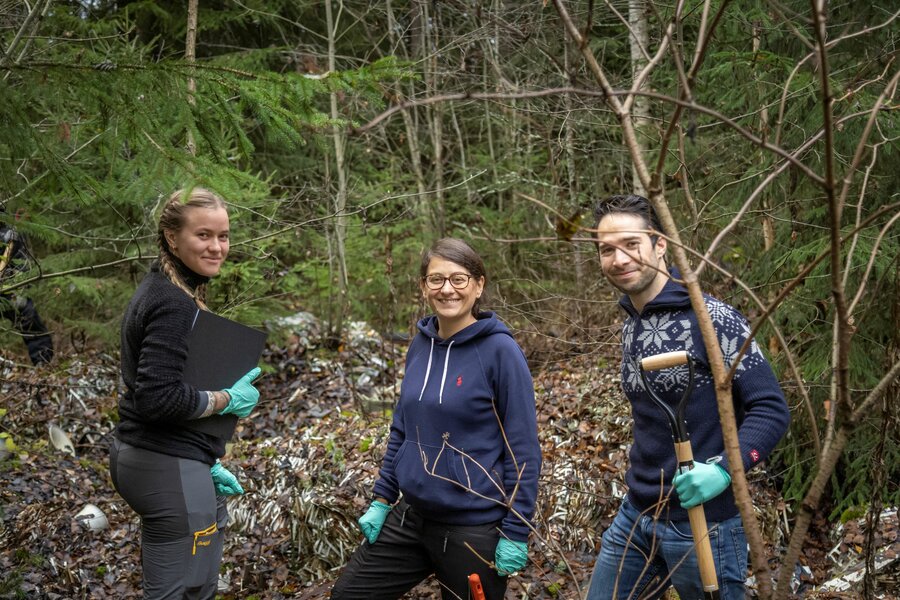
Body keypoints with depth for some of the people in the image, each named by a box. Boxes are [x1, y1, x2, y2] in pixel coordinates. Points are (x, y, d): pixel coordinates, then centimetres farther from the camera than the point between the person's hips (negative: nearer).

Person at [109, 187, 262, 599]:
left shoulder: (158, 289, 12)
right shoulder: (176, 305, -18)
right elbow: (158, 398, -26)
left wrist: (205, 464, 17)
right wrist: (227, 400, -12)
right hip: (171, 469, -10)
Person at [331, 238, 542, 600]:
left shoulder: (500, 350, -14)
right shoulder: (420, 345, 2)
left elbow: (523, 448, -13)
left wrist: (516, 533, -14)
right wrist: (381, 499, 10)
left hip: (475, 529, -6)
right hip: (410, 519, 6)